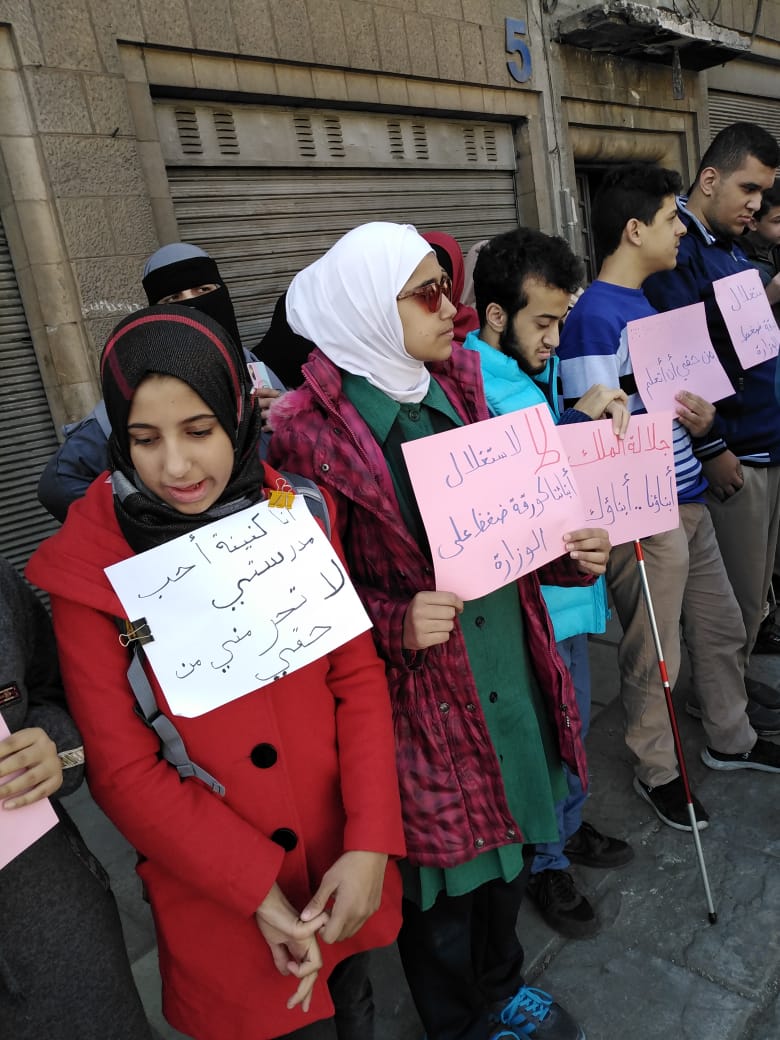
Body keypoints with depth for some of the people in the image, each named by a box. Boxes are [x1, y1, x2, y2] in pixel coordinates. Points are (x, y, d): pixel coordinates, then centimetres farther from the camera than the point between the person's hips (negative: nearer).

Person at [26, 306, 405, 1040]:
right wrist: (259, 891, -16)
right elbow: (122, 767, -14)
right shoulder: (87, 567, -15)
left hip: (344, 863, 3)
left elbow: (359, 677, -6)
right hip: (213, 896, -2)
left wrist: (370, 842, -14)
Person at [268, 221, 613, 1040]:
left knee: (507, 842, 26)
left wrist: (568, 552, -5)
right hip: (418, 695, -6)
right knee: (442, 876, 15)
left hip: (509, 671, 7)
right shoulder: (308, 429, -17)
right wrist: (397, 623, -25)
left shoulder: (455, 387, 3)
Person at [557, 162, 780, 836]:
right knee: (655, 655, 7)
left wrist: (698, 418, 1)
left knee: (722, 628, 22)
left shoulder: (646, 302, 12)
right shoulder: (595, 315, -18)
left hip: (688, 500, 9)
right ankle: (656, 771, 29)